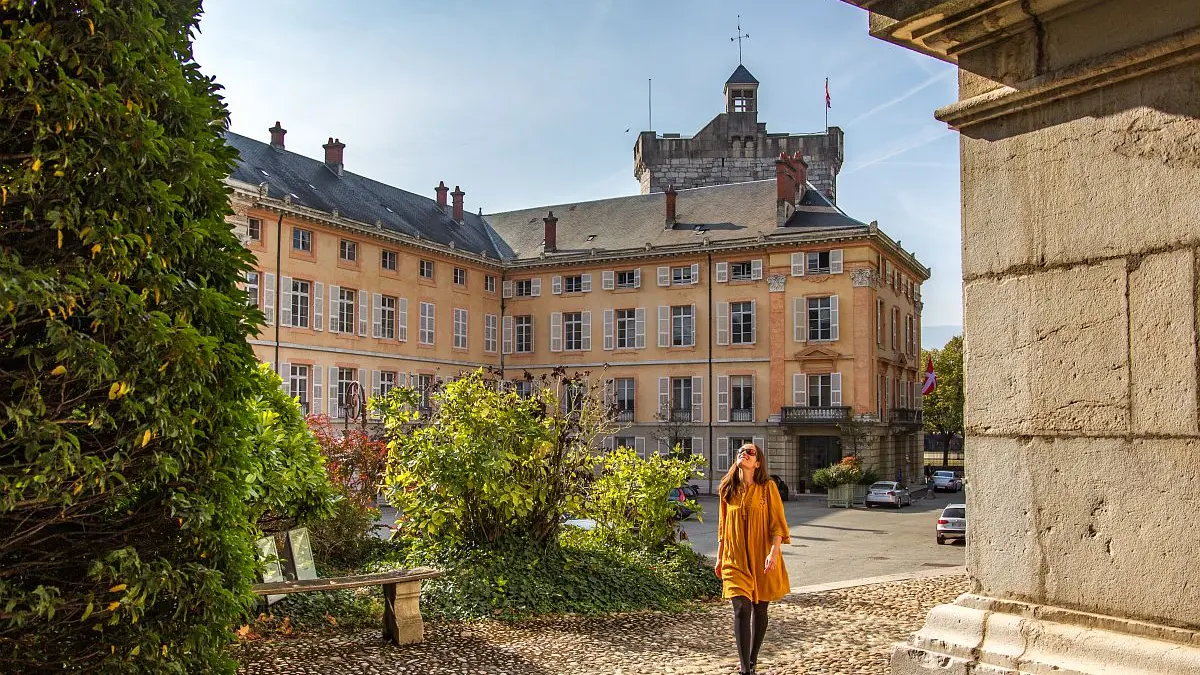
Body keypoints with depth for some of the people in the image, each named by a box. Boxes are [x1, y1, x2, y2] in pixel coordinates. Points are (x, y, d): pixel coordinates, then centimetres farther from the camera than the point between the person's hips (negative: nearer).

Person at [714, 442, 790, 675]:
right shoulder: (728, 490, 5)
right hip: (735, 560, 1)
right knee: (741, 609, -11)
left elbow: (777, 523, -7)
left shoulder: (767, 488, -4)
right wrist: (719, 558, 14)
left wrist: (774, 553, -18)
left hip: (762, 559, -1)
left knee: (759, 610, 9)